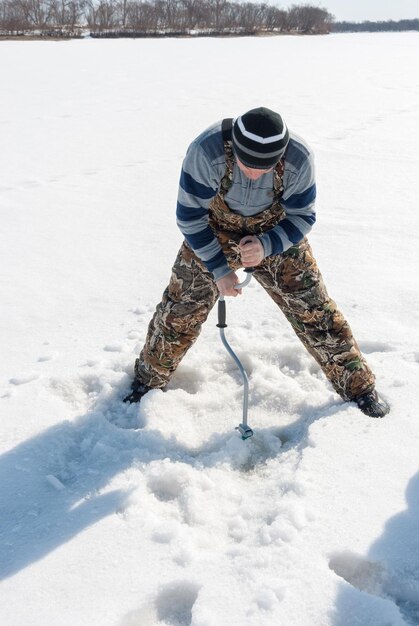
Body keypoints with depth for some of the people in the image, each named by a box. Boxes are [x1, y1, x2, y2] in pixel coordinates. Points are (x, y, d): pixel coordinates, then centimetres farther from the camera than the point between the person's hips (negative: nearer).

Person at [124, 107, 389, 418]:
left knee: (314, 311, 0)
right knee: (180, 309, 3)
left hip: (276, 237, 1)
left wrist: (267, 245, -31)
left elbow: (302, 217, -13)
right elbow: (189, 215, -19)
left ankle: (358, 386, 20)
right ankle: (149, 379, 30)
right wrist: (218, 267, -19)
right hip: (212, 235, 0)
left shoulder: (299, 158, -28)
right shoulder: (206, 151, -32)